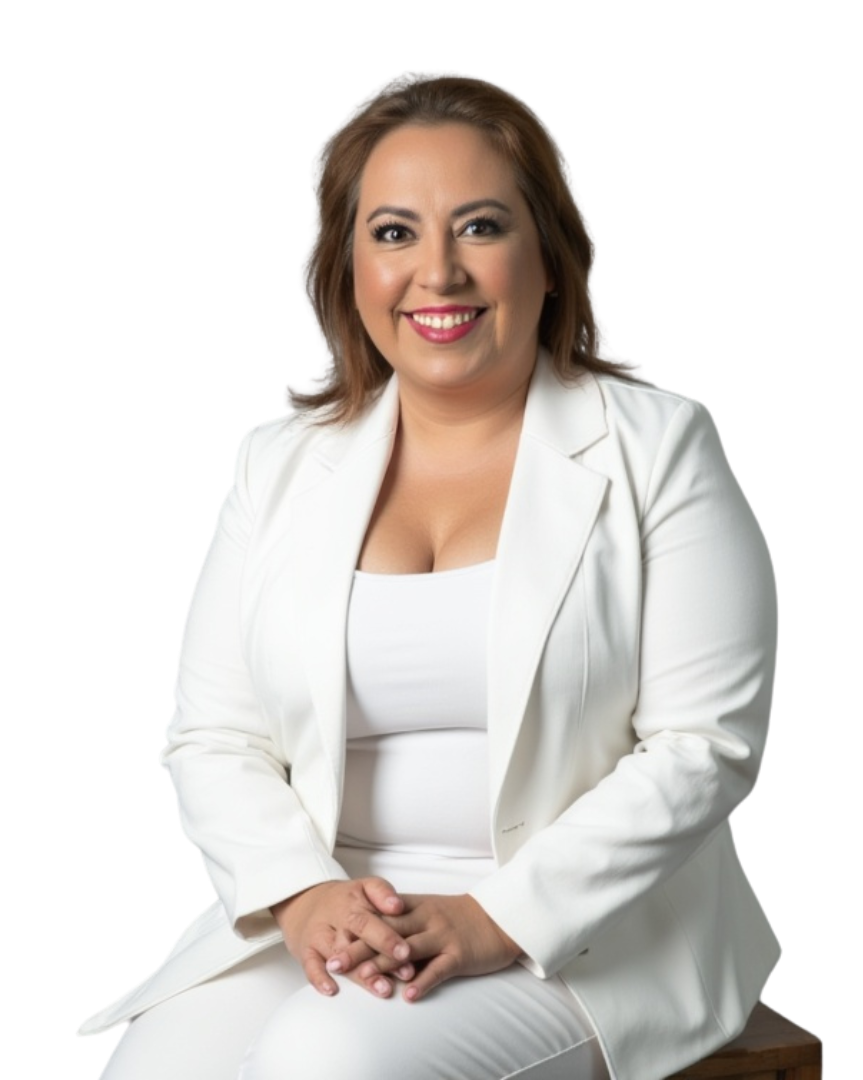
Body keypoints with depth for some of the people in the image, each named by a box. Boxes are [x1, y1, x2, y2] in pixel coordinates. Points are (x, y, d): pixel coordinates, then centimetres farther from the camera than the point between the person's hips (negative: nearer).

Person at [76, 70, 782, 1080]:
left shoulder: (654, 448, 0)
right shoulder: (278, 463, 10)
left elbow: (702, 745, -6)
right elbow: (212, 737, 7)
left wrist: (498, 919, -17)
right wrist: (302, 894, -13)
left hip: (579, 925, -3)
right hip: (316, 911, 3)